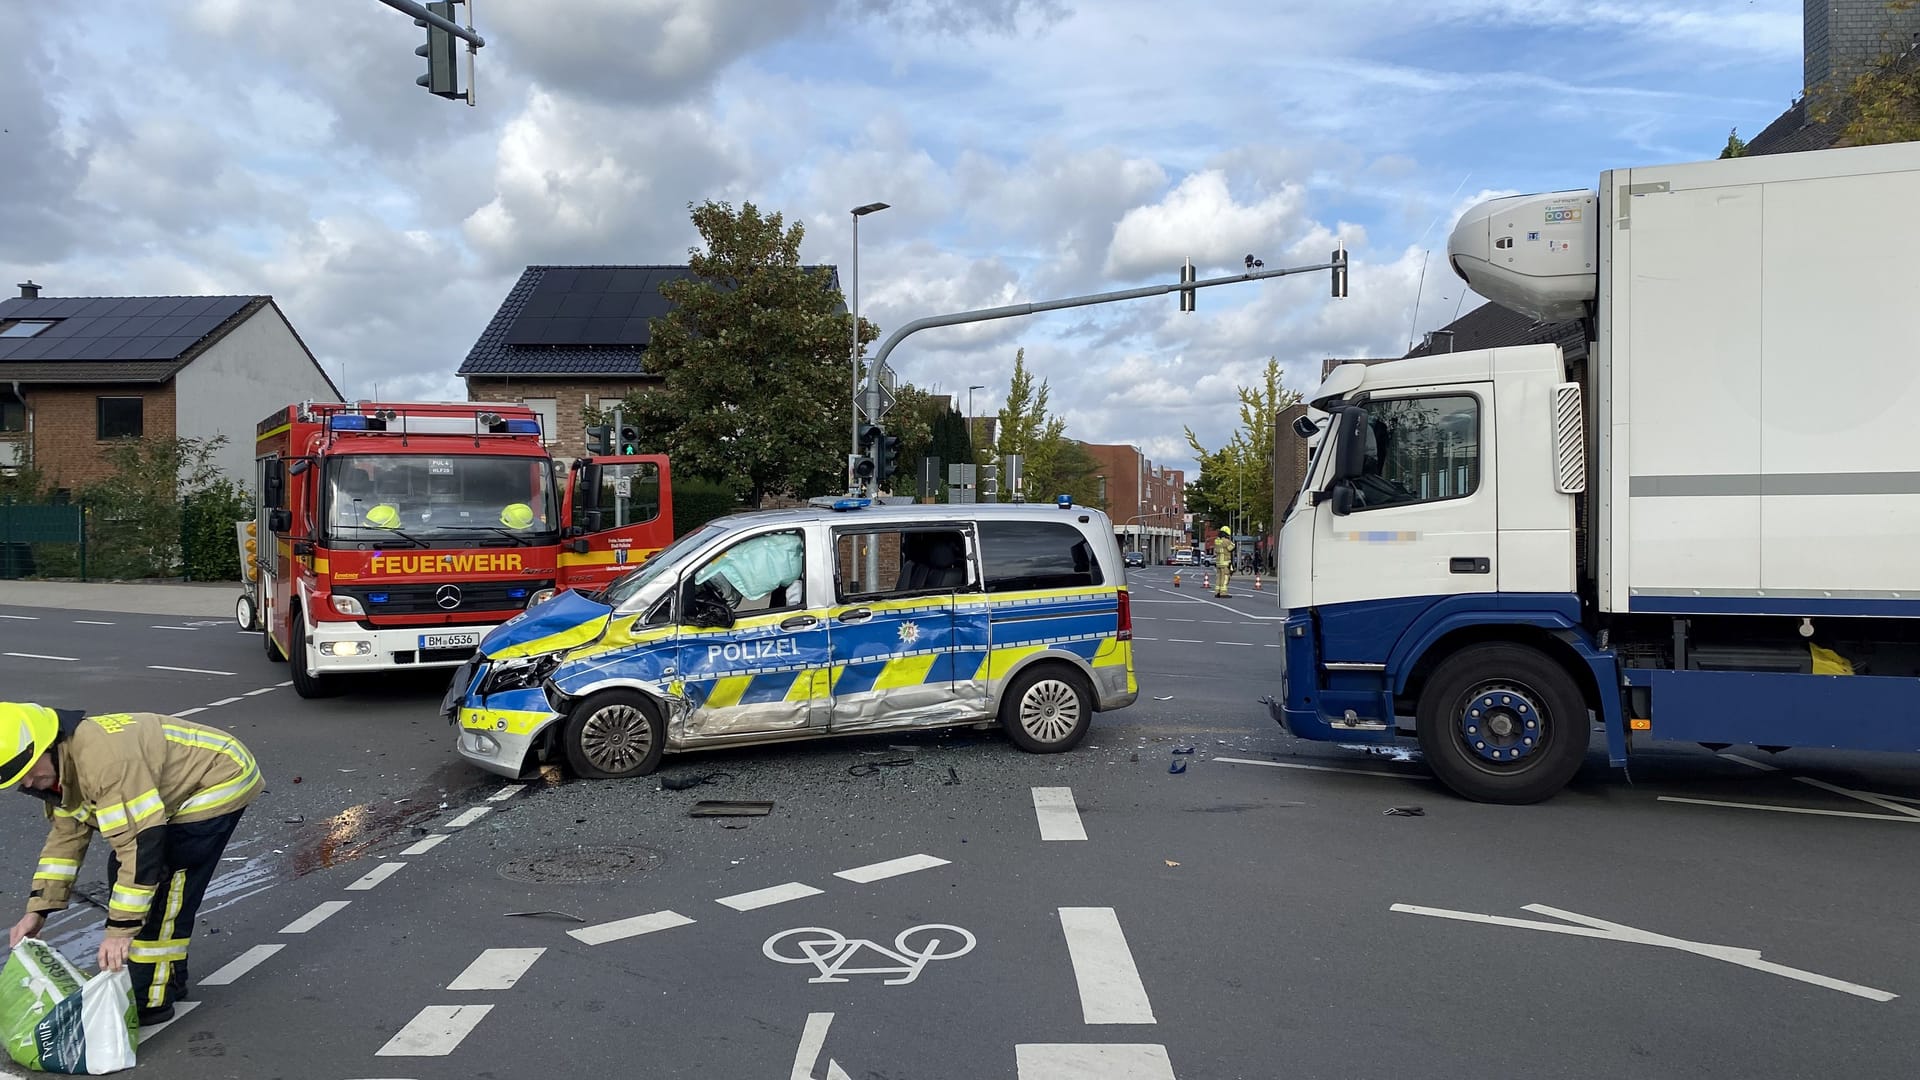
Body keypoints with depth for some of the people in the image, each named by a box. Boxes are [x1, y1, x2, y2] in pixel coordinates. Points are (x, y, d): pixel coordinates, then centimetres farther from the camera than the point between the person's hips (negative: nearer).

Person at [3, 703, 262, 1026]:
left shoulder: (103, 759, -34)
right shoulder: (63, 762, -2)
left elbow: (142, 842, -34)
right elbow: (67, 835, 9)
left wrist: (121, 927, -30)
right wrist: (38, 909, 4)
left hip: (221, 779, -10)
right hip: (181, 790, 10)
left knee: (160, 885, -14)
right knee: (123, 870, 11)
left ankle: (151, 1000, -3)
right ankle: (167, 975, 24)